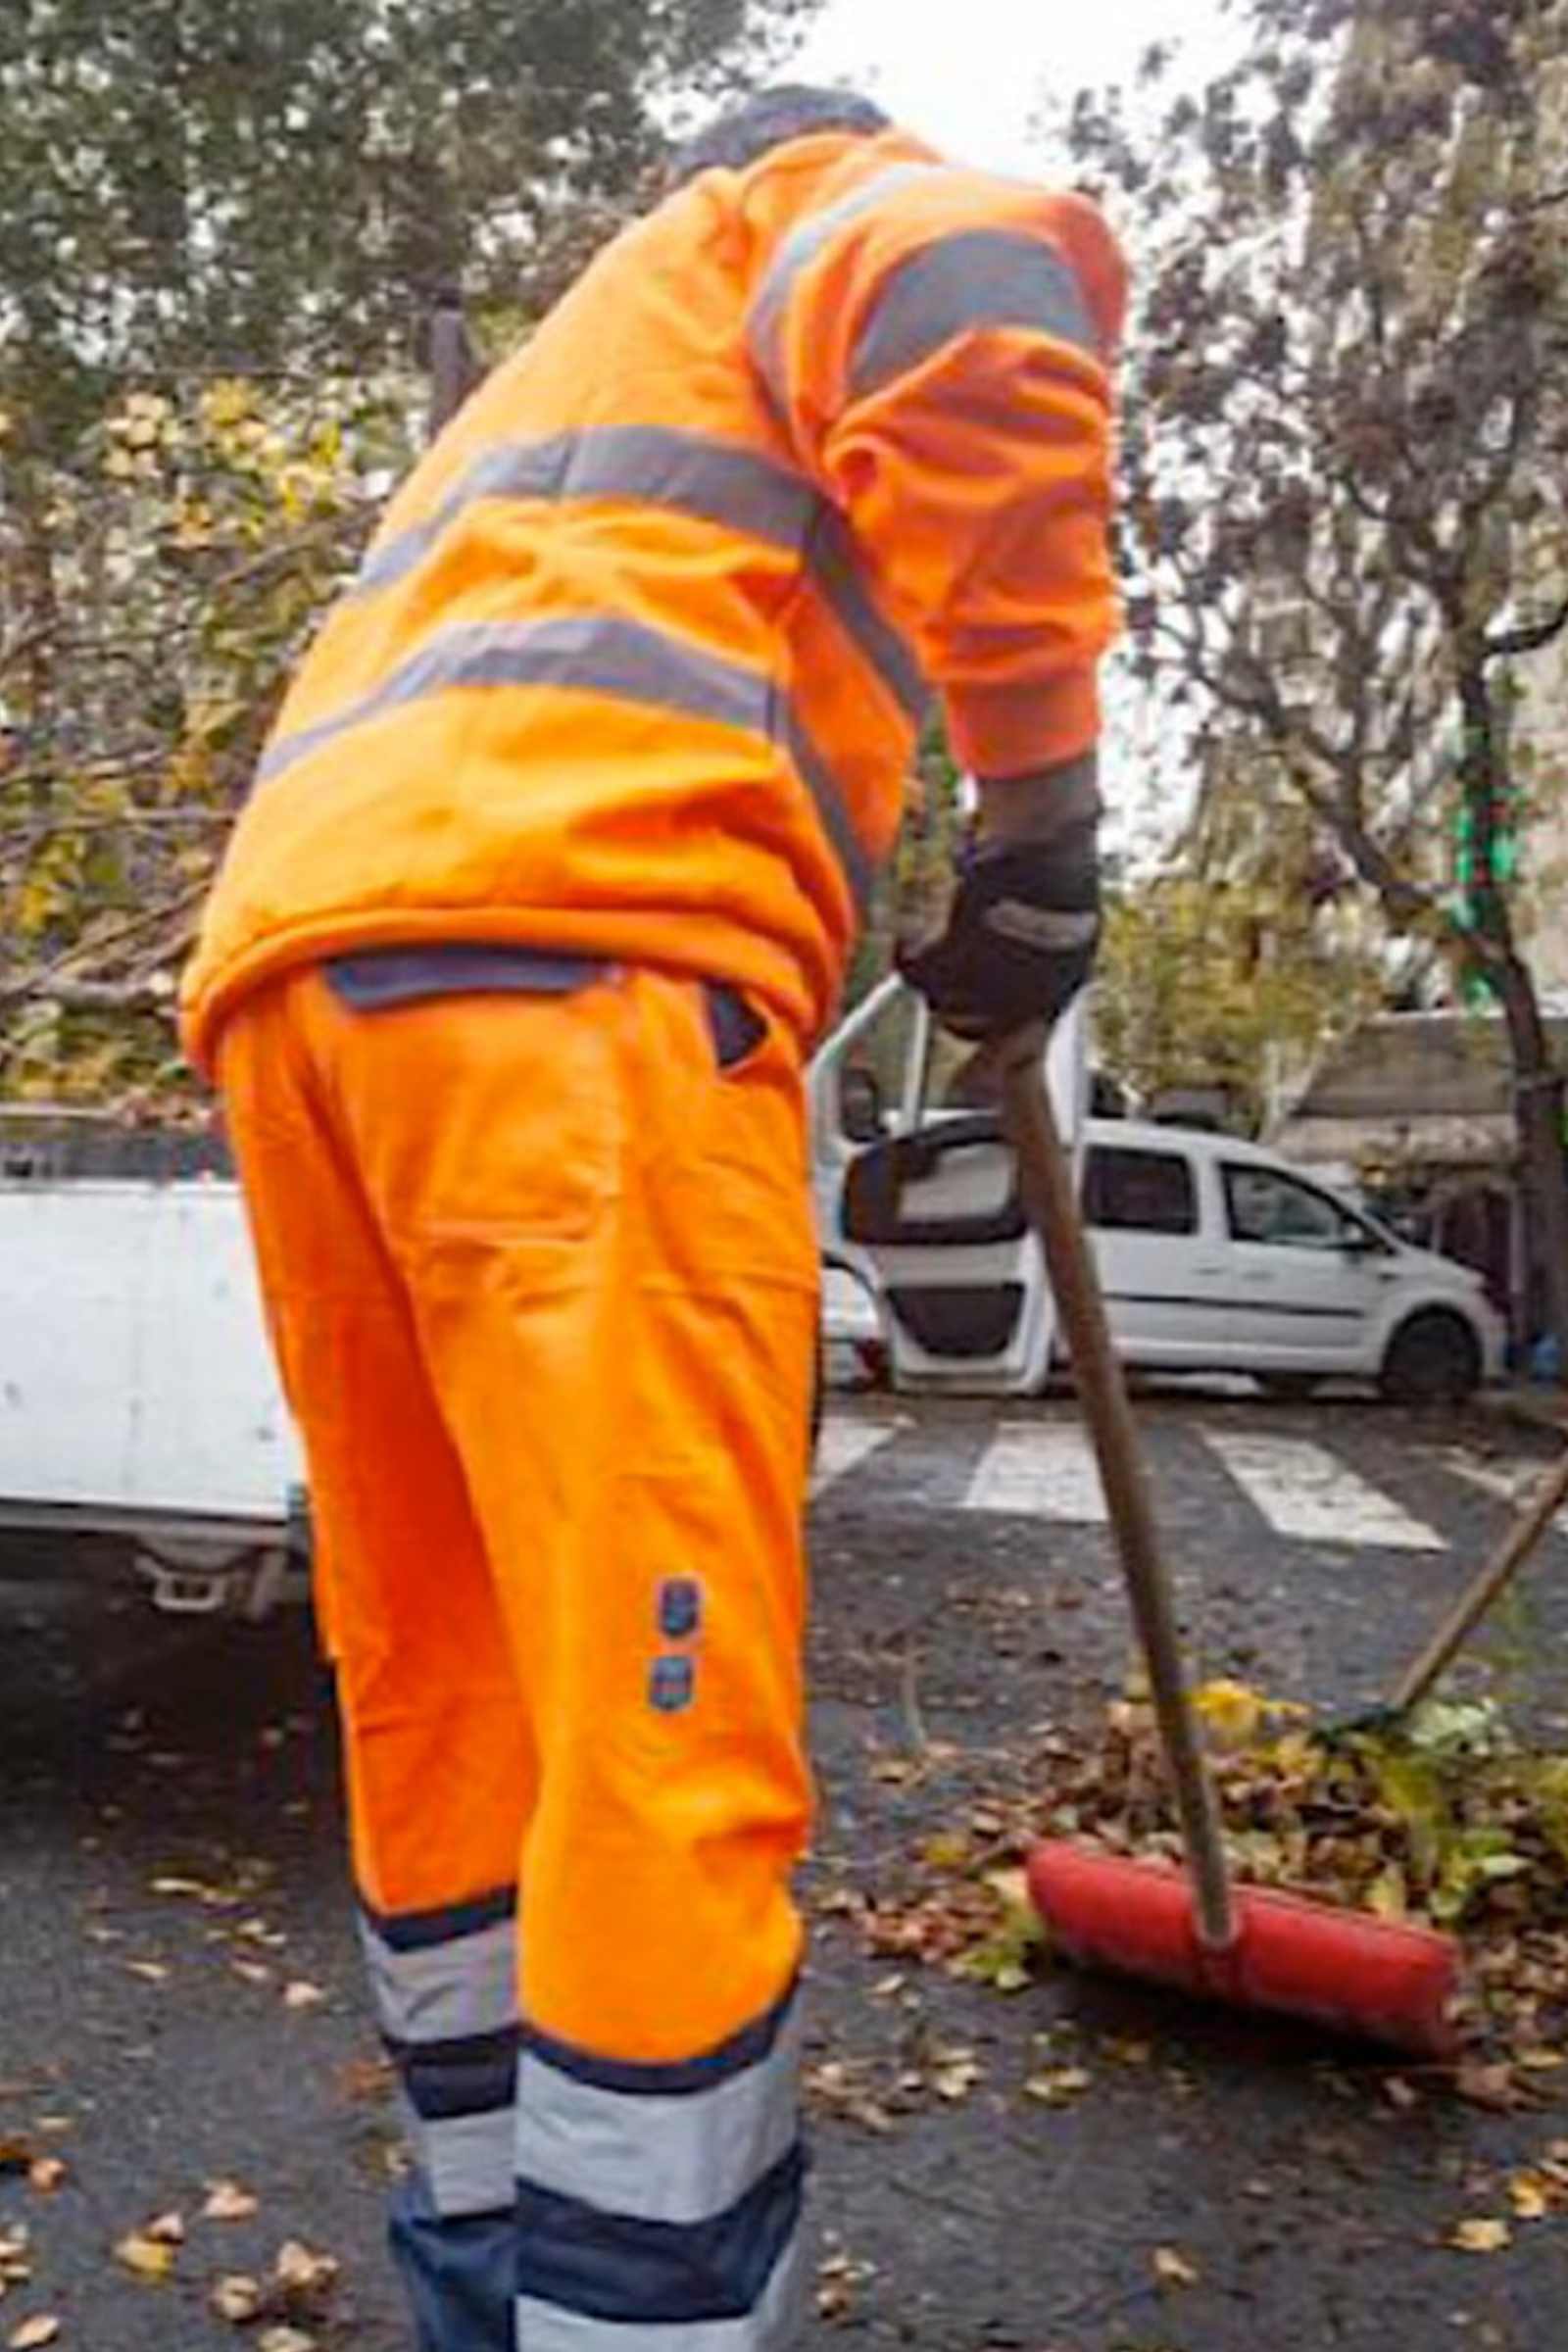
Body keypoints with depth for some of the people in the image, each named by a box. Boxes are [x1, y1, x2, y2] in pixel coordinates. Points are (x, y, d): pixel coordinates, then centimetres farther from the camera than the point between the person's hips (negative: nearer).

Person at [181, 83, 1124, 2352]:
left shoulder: (546, 388, 44)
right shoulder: (809, 199, 22)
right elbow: (981, 295, -5)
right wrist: (1044, 822, -4)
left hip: (287, 961, 9)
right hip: (565, 938, -8)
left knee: (434, 1692, 13)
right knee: (664, 1734, -10)